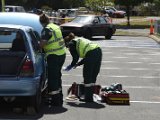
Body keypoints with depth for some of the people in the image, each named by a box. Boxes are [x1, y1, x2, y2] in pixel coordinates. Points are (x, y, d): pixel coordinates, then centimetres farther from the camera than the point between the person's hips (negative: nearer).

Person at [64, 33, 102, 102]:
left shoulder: (71, 44, 9)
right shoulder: (79, 40, 33)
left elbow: (75, 58, 2)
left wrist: (71, 66, 17)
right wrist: (78, 64, 33)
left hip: (91, 54, -8)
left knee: (87, 76, 3)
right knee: (93, 76, 14)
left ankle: (88, 98, 7)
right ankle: (90, 96, 21)